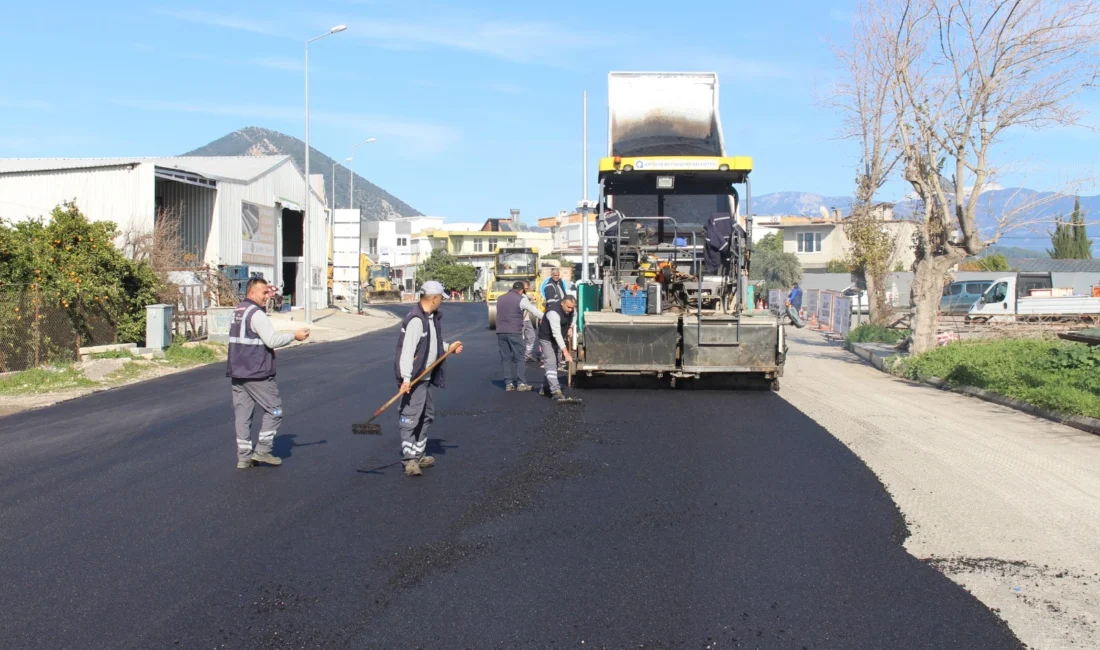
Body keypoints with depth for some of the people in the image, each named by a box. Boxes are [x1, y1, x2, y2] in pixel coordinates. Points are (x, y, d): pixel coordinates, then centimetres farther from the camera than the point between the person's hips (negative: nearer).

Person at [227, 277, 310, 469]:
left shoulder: (237, 311, 15)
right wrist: (294, 336, -10)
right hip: (256, 374, -9)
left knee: (242, 414, 9)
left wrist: (266, 351, 19)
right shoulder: (256, 314, -15)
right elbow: (272, 340, -21)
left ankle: (244, 457, 11)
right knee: (274, 410, 3)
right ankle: (262, 450, 1)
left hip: (237, 373, 9)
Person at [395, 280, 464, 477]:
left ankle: (419, 455, 29)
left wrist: (449, 348, 11)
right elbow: (407, 349, -26)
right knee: (410, 418, -7)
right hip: (413, 379, -11)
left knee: (427, 416, 18)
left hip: (426, 377, 11)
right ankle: (410, 460, -4)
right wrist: (406, 377, -31)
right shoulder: (416, 319, -21)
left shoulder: (433, 318, 11)